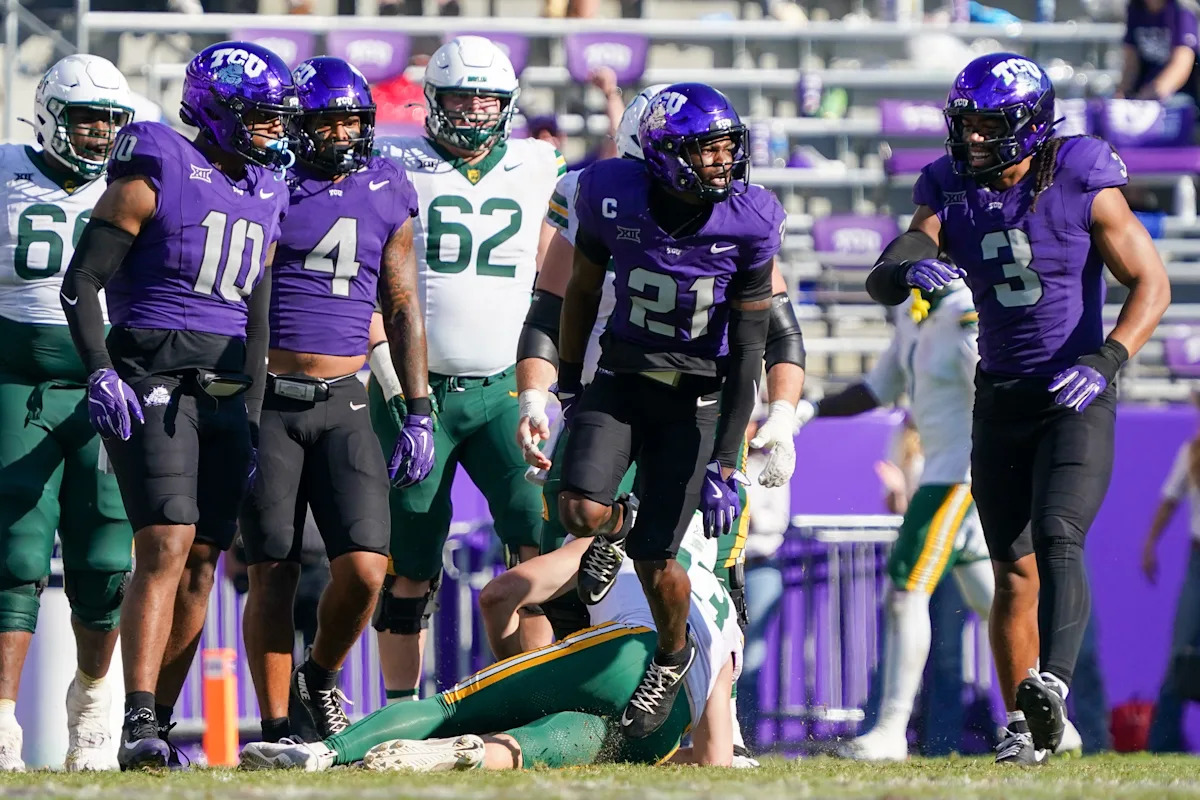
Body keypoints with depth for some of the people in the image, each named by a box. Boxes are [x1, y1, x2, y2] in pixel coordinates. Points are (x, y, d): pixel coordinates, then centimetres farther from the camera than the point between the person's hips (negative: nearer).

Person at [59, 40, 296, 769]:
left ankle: (159, 723, 10)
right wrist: (101, 373, -17)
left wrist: (254, 420, 17)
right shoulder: (155, 175, -6)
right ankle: (139, 724, -23)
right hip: (152, 379, -7)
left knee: (202, 563, 4)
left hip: (227, 386, 7)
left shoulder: (266, 195, 15)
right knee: (167, 545, -19)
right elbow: (82, 280, -6)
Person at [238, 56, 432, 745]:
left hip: (344, 404, 3)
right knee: (273, 572, -1)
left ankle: (321, 677, 18)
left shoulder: (386, 193, 9)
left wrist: (419, 414, 10)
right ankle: (278, 726, 8)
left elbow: (404, 309, 16)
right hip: (269, 400, -3)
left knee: (365, 569, -10)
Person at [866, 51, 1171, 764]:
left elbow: (1152, 284, -7)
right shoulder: (954, 195, 1)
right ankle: (1023, 727, 13)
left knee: (1057, 540, -24)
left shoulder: (1084, 188, -11)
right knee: (1013, 570, 7)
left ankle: (1050, 687, -38)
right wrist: (909, 270, -33)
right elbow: (881, 281, -8)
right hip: (1001, 397, 5)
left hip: (1075, 396, -5)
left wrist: (1105, 363, -22)